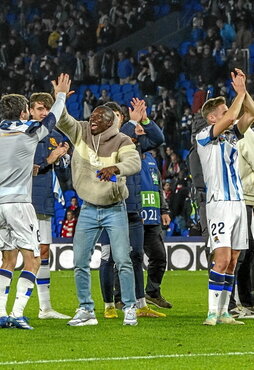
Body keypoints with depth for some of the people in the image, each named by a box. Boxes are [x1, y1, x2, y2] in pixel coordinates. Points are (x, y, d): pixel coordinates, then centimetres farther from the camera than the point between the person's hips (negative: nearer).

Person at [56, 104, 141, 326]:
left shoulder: (121, 142, -10)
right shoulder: (81, 133, 2)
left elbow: (134, 162, -28)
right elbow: (62, 120, -8)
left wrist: (114, 168, -47)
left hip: (115, 210, -4)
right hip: (88, 210, 4)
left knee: (123, 261, -8)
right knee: (80, 263, 2)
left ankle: (130, 309, 2)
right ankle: (86, 311, 11)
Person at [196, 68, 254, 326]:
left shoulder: (231, 137, 17)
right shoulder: (204, 137, -4)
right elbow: (231, 117, -15)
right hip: (219, 203, -7)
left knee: (232, 261, 4)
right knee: (222, 258, -16)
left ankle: (223, 312, 6)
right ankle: (212, 312, -15)